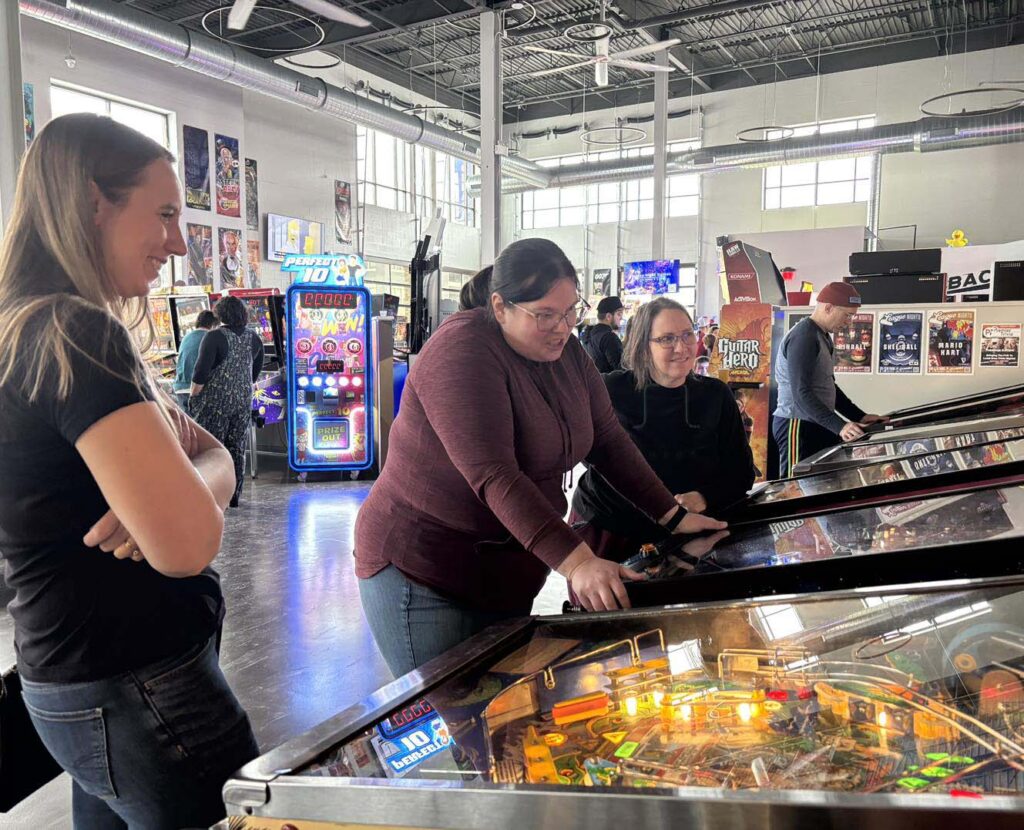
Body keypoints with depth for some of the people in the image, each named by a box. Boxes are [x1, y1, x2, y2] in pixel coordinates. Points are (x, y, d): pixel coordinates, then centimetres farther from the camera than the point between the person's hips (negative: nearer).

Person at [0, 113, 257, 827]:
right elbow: (189, 544, -29)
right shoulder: (75, 334, -22)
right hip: (137, 694, -9)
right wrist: (176, 493, -10)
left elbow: (216, 460, 6)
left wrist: (175, 479, -16)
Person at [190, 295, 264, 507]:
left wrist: (193, 396, -4)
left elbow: (201, 372, -15)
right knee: (237, 449, 11)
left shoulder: (215, 337, -12)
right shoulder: (254, 338, 5)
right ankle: (234, 496, 15)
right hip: (244, 401, 5)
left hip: (215, 400, -5)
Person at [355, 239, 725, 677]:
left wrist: (673, 517, 4)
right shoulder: (463, 351, -21)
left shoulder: (566, 353, 3)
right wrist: (575, 562, -36)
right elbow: (494, 477, -31)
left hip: (507, 576, 8)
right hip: (423, 574, -7)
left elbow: (608, 442, 9)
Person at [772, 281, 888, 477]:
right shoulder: (803, 337, -16)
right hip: (798, 425, -10)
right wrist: (839, 426, -29)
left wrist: (860, 417, 15)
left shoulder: (822, 336, 17)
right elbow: (801, 393, -24)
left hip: (815, 425, 10)